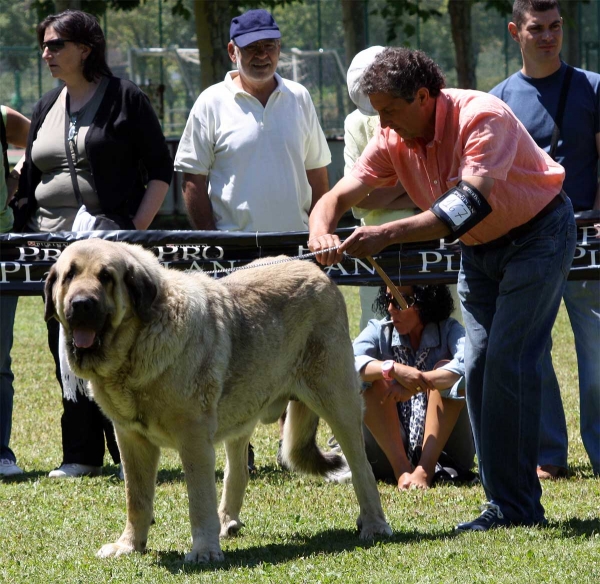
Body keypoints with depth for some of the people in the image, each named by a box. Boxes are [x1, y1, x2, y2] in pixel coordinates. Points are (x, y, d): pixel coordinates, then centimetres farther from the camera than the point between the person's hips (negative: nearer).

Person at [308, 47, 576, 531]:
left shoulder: (482, 117, -30)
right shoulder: (394, 141, -9)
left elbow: (470, 203, -41)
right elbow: (339, 196, -12)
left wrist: (387, 234, -49)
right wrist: (321, 232, -37)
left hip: (536, 233, -7)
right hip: (479, 249, 7)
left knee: (509, 363, -16)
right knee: (478, 367, 1)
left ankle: (515, 506, -14)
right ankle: (506, 503, 5)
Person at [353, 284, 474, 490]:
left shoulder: (449, 330, -4)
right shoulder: (379, 331, 1)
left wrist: (414, 384, -36)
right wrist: (393, 369, -37)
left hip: (443, 448, -1)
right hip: (392, 449, 1)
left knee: (445, 371, -22)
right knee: (371, 383, -19)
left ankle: (424, 471, -30)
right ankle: (402, 469, -28)